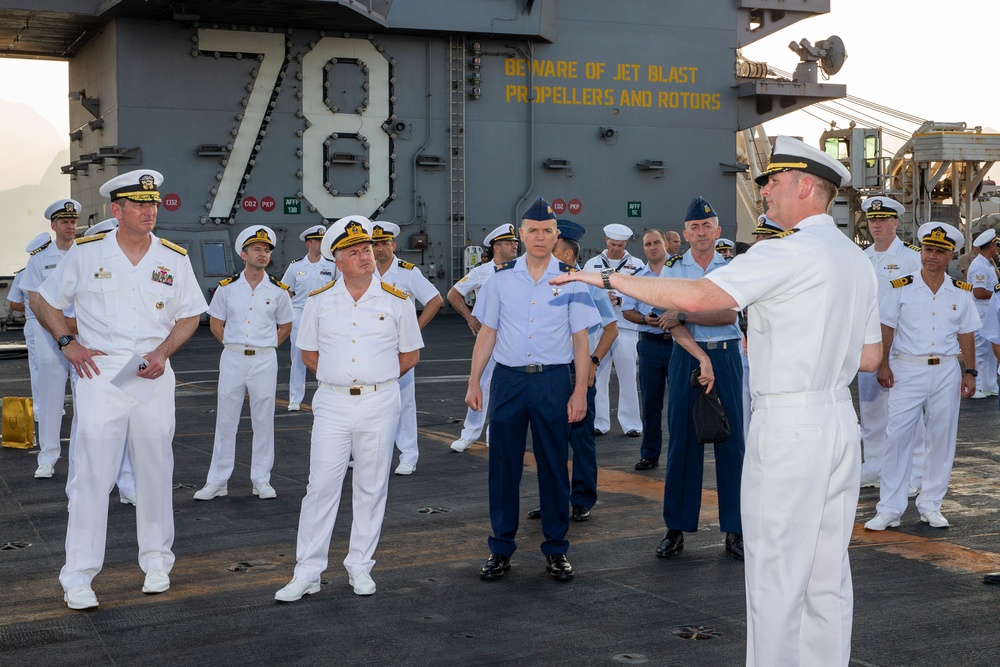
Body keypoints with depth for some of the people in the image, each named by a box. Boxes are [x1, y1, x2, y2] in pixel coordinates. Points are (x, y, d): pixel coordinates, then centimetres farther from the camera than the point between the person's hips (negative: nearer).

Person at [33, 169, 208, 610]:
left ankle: (156, 561, 24)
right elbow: (44, 301, 10)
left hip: (153, 377, 3)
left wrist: (163, 352, -4)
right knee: (92, 474, -5)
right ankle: (78, 576, 2)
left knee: (155, 472, 9)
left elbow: (189, 316, 13)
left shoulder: (174, 259, 5)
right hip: (100, 373, -2)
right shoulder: (86, 253, 0)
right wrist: (67, 343, -4)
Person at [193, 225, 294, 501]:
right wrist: (234, 346, 4)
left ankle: (261, 480, 14)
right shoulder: (227, 287, 2)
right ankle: (217, 481, 12)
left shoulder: (278, 290, 2)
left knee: (263, 422, 5)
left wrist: (265, 347, 4)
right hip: (232, 358, 0)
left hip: (264, 361, 0)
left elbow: (286, 325, 12)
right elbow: (215, 323, 11)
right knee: (225, 421, 5)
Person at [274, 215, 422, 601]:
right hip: (332, 403, 0)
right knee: (321, 485, -2)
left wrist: (375, 380, 3)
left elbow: (411, 354, 8)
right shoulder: (319, 301, 4)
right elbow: (309, 353, 13)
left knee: (371, 487, 6)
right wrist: (339, 379, 4)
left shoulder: (397, 301, 1)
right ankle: (307, 572, 4)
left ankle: (360, 566, 18)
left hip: (379, 403, 0)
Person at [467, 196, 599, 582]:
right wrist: (474, 383, 4)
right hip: (508, 378, 1)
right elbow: (487, 333, 9)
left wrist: (580, 391, -5)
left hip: (553, 380, -1)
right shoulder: (502, 279, 6)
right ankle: (501, 549, 17)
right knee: (503, 466, 6)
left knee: (554, 467, 5)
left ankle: (556, 550, 17)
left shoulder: (571, 280, 2)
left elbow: (581, 339, 1)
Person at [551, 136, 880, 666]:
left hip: (788, 425, -9)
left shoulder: (787, 253, -15)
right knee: (828, 574, 14)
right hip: (840, 421, 9)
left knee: (774, 577, -1)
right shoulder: (857, 259, 13)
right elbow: (870, 356, 18)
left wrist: (609, 279, -15)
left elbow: (696, 296, -24)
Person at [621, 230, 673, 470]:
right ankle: (650, 454, 15)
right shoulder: (637, 277, 11)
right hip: (650, 342, 3)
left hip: (678, 340, -3)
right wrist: (644, 319, -6)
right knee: (650, 400, 7)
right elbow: (627, 310, 12)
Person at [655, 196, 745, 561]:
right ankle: (676, 528, 9)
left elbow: (729, 314, -8)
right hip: (686, 357, 0)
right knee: (682, 441, 2)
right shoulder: (672, 270, 5)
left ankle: (735, 529, 7)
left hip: (727, 357, 0)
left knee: (731, 441, 0)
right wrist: (701, 358, -17)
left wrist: (683, 316, -13)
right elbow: (673, 323, -5)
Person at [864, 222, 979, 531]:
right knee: (897, 436, -5)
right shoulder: (901, 288, 0)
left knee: (942, 438, 6)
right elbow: (887, 329, 1)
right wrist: (884, 365, -7)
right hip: (907, 369, -2)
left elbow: (966, 334, 11)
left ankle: (930, 505, 18)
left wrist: (970, 372, 6)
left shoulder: (961, 293, 7)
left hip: (946, 370, 3)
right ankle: (889, 509, 1)